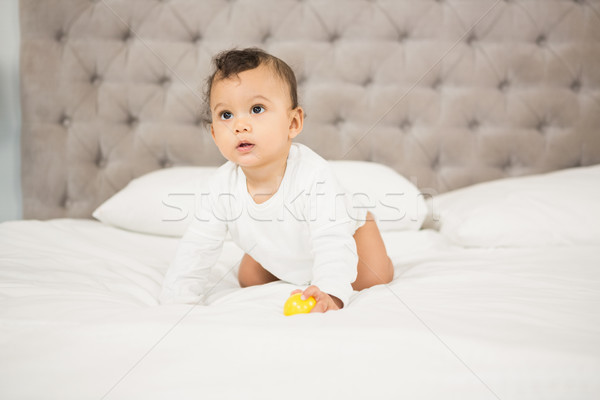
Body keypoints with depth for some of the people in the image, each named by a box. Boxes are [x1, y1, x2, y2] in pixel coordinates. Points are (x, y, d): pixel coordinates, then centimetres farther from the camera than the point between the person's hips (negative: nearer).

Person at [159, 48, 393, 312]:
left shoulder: (312, 174, -45)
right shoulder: (223, 185, -30)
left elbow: (333, 242, -50)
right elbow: (197, 248, -21)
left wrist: (331, 293, -67)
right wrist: (177, 300, -28)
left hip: (342, 229, -4)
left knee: (374, 279, -9)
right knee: (249, 281, 9)